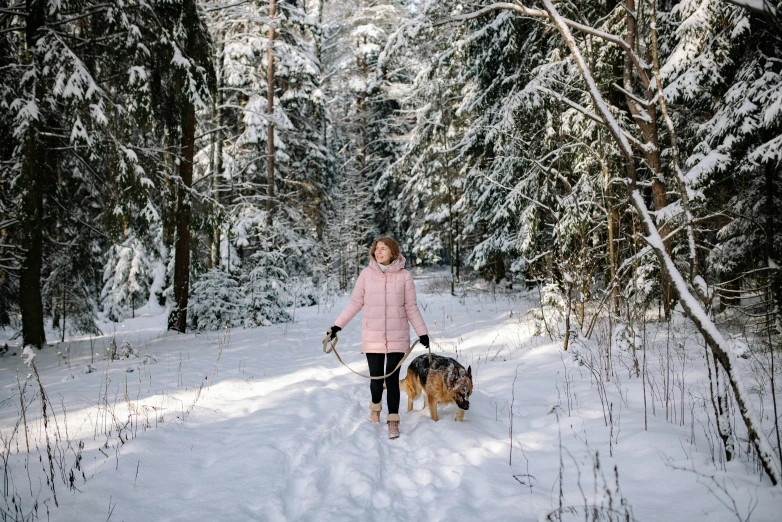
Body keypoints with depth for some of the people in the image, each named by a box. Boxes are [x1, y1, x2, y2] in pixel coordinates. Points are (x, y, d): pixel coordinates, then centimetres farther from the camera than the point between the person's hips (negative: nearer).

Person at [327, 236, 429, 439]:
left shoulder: (404, 276, -2)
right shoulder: (367, 274, -1)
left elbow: (411, 308, 3)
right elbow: (355, 303, 5)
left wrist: (422, 332, -1)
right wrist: (338, 325, 3)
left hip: (397, 337, -1)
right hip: (372, 336, 1)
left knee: (392, 378, -2)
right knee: (376, 378, 7)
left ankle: (393, 420, 10)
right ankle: (375, 406, 37)